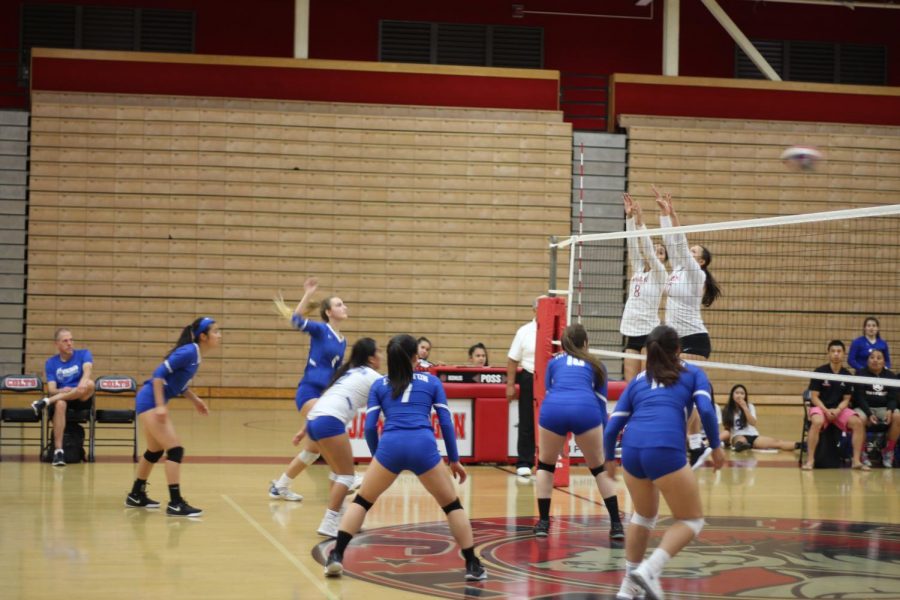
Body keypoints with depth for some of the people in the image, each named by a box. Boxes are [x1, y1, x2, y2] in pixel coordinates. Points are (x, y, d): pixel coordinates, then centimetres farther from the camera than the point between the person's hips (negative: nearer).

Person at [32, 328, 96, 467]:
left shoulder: (83, 354, 4)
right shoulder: (51, 363, 6)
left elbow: (87, 369, -18)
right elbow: (51, 389, -4)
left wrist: (83, 382, -41)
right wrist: (61, 391, -29)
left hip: (81, 399, 0)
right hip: (60, 396, 0)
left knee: (89, 384, -34)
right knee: (60, 404, -38)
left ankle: (47, 402, -32)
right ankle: (58, 451, -42)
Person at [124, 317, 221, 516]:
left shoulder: (195, 354, 8)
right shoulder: (188, 352, -19)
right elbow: (159, 373, -23)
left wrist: (195, 399, 11)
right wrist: (160, 405, -27)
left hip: (155, 402, 10)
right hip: (150, 401, -10)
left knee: (156, 450, 22)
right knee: (175, 450, -13)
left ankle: (136, 496, 36)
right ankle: (175, 504, -12)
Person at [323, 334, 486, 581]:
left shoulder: (379, 385, 22)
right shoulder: (431, 381, 21)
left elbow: (369, 426, 15)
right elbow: (446, 422, 16)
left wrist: (377, 457, 28)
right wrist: (454, 460, 22)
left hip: (390, 446, 1)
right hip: (423, 447, 0)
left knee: (362, 501, 19)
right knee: (452, 505, 16)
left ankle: (336, 556, 6)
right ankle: (473, 566, 13)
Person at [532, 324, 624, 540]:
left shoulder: (554, 362, 30)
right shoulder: (596, 365, 29)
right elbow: (601, 402, 26)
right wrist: (604, 440, 34)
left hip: (553, 409, 0)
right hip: (585, 409, 0)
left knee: (545, 465, 24)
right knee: (599, 467, 18)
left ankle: (543, 522, 19)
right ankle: (616, 524, 13)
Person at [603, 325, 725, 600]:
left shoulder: (637, 380, 25)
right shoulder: (692, 373, 19)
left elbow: (612, 427, 19)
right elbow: (706, 410, 1)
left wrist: (609, 458, 35)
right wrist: (716, 446, 13)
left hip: (631, 449, 4)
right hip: (665, 450, -4)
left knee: (644, 515, 28)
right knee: (691, 521, 11)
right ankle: (650, 569, -10)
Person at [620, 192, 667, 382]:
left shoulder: (660, 274, -2)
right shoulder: (637, 269, 13)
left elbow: (646, 247, -13)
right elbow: (633, 243, 8)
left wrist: (640, 220, -18)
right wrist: (629, 217, -1)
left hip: (649, 332, -6)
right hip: (631, 332, 6)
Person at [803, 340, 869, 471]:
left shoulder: (847, 375, 3)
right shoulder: (820, 372, -7)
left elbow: (846, 399, 6)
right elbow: (814, 397, -7)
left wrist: (838, 410, -14)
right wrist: (826, 410, -21)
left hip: (839, 409, 3)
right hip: (820, 407, -3)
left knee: (858, 422, -22)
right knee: (817, 422, -37)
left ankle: (856, 460, -14)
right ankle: (810, 460, -29)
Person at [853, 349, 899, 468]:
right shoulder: (860, 375, 1)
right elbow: (860, 398, -6)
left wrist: (890, 410, -20)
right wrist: (869, 414, -22)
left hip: (884, 408, 3)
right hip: (864, 408, -3)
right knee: (860, 419, -38)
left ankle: (888, 450, -11)